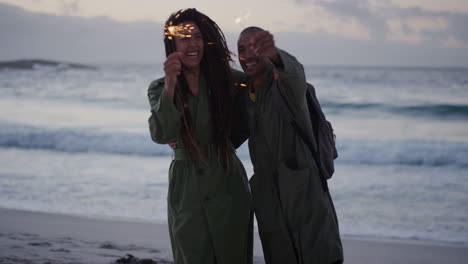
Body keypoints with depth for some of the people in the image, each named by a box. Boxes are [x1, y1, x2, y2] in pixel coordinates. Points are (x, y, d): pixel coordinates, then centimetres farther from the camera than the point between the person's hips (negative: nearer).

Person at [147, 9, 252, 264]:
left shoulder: (224, 78, 0)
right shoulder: (159, 88, -4)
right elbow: (161, 135, -21)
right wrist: (170, 86, -34)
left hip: (228, 183, 1)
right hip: (187, 188, -1)